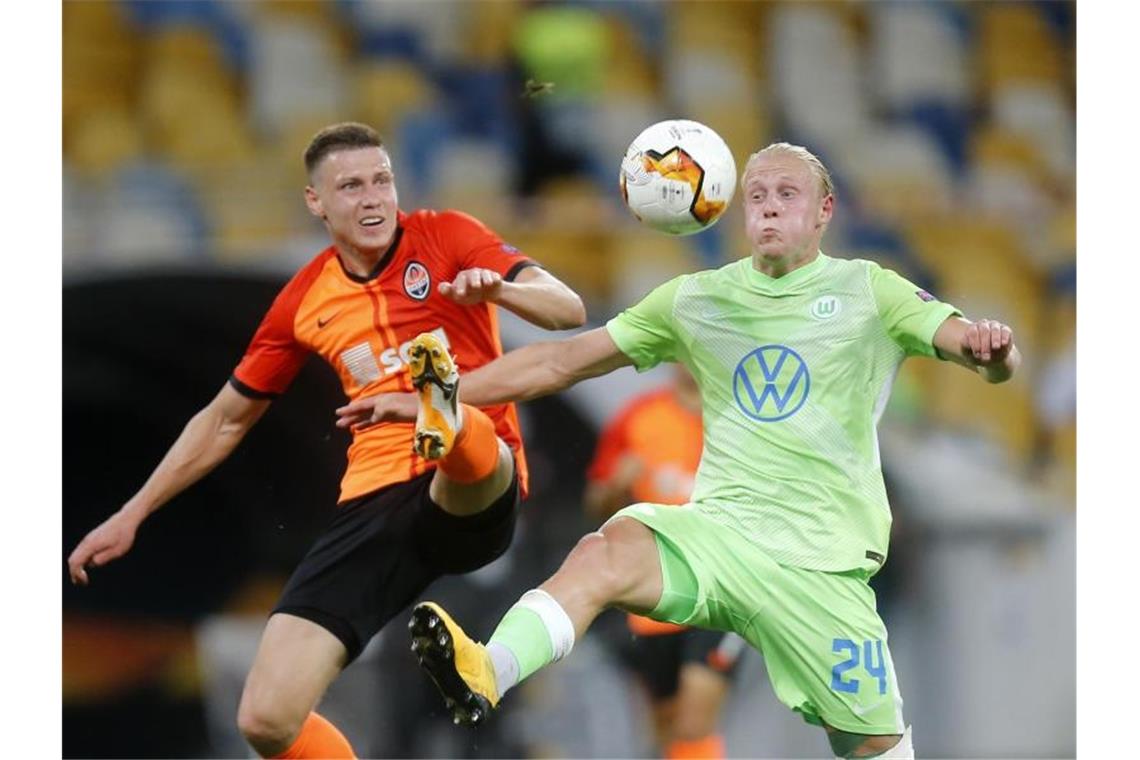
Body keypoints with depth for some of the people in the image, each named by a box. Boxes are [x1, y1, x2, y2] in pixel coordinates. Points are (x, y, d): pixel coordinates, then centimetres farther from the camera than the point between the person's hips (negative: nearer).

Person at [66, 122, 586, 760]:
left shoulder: (445, 238, 3)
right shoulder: (305, 301, 12)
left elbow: (569, 310, -8)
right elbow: (227, 420, 25)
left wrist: (497, 289, -30)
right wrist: (132, 515, 23)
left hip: (476, 496, -3)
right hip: (376, 505, 3)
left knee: (471, 448, -42)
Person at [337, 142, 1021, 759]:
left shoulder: (868, 292, 4)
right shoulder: (696, 299, 12)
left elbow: (965, 339, -8)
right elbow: (564, 361, 13)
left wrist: (989, 348, -34)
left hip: (823, 559, -1)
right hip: (718, 531, 1)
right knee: (608, 550, -30)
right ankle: (484, 675, -55)